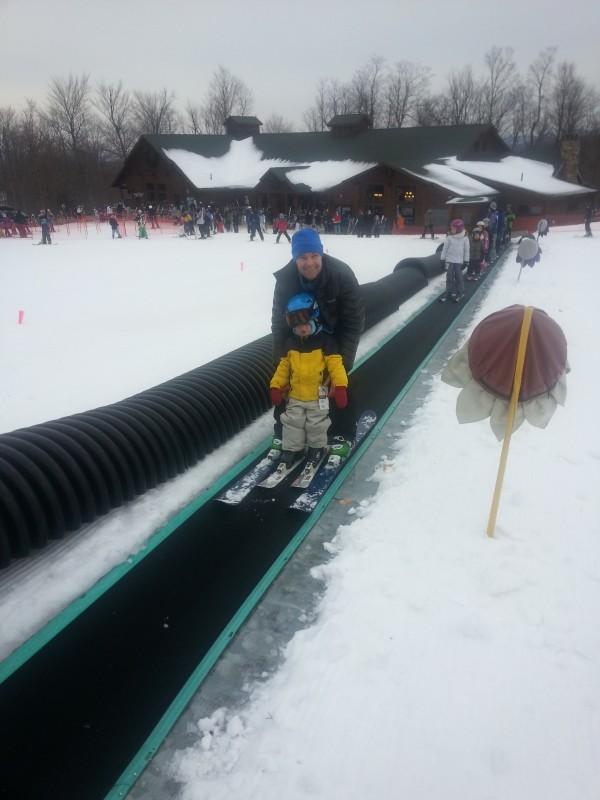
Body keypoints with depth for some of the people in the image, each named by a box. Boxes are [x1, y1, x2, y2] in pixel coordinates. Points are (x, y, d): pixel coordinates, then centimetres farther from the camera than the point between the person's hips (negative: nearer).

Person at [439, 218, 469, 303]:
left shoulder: (465, 238, -5)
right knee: (449, 277, 4)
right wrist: (442, 258, 0)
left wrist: (466, 261, 2)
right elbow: (445, 248, 1)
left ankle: (460, 294, 15)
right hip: (449, 260, 1)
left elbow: (466, 250, 1)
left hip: (459, 261, -1)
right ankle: (449, 292, 15)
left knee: (459, 277, 4)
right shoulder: (449, 237, -4)